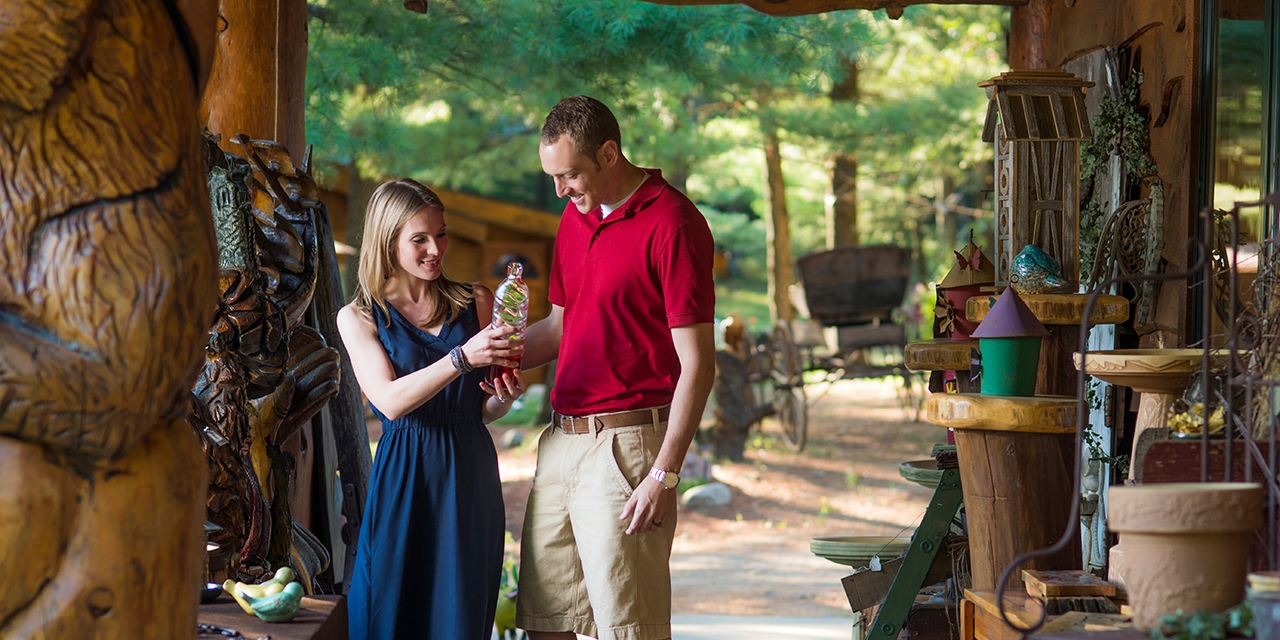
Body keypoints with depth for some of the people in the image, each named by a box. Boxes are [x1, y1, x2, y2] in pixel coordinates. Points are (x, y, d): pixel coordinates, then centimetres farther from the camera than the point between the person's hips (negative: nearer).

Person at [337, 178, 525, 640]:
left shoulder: (475, 304, 9)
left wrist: (504, 397, -11)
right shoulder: (357, 318, 4)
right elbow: (390, 401, -11)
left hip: (469, 477, 2)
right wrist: (461, 358, -22)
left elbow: (483, 410, 13)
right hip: (403, 477, -2)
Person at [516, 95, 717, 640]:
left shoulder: (671, 224, -12)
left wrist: (664, 474, -19)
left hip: (625, 445, -8)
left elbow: (697, 364, -15)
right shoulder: (576, 217, 14)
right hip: (561, 441, 8)